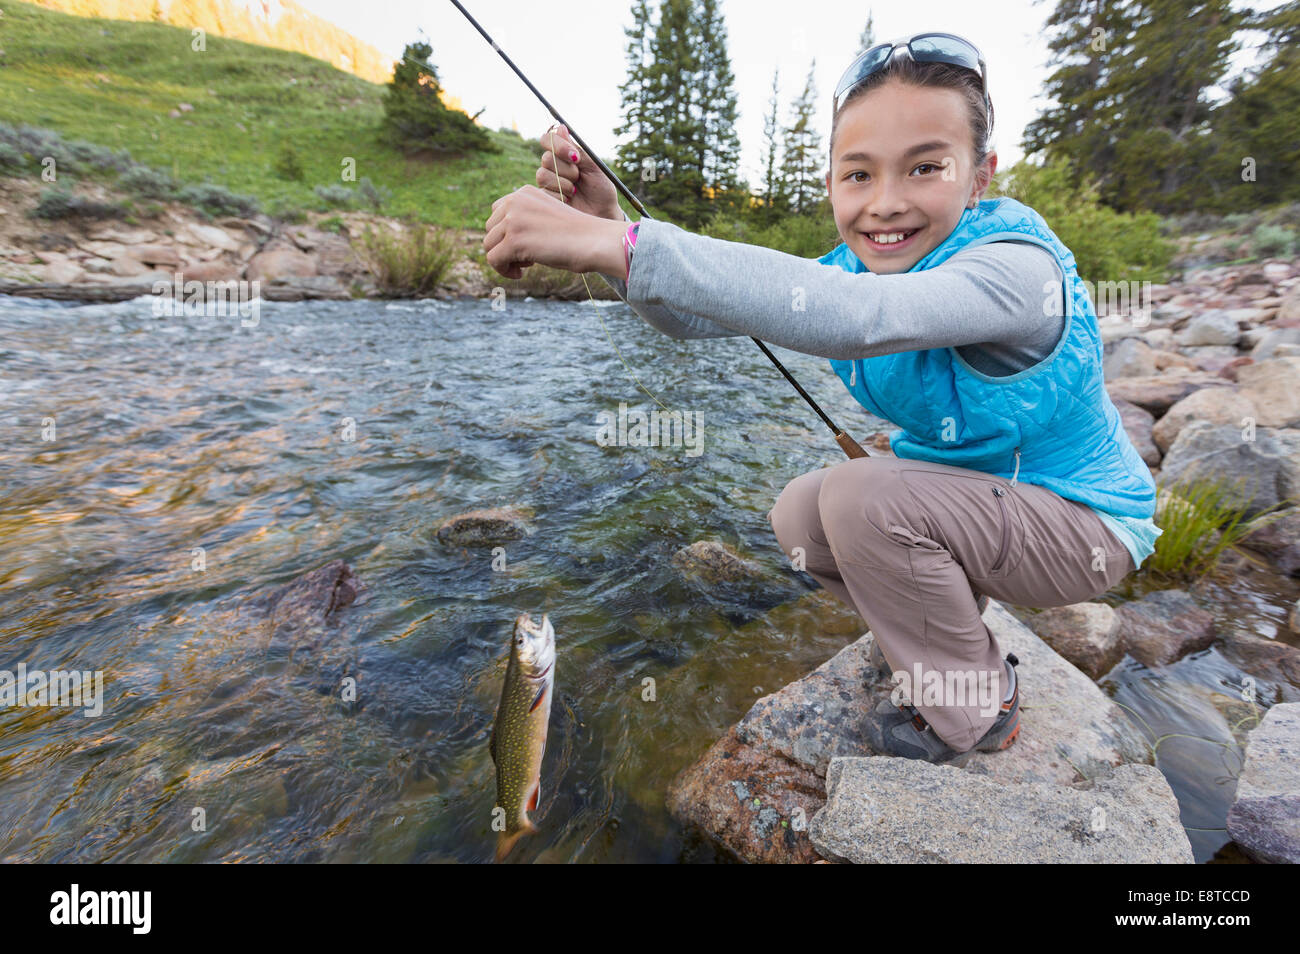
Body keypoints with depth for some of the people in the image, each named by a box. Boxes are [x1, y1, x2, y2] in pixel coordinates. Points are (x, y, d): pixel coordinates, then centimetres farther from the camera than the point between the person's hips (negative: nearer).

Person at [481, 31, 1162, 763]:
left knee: (862, 499, -28)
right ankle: (944, 629, 17)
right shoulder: (854, 266, -6)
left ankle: (976, 711, -3)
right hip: (967, 489, 7)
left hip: (1082, 519, -6)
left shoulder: (1017, 269, -29)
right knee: (800, 516, -5)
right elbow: (696, 318, -12)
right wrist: (605, 224, -28)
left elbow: (854, 317, -51)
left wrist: (619, 244, -53)